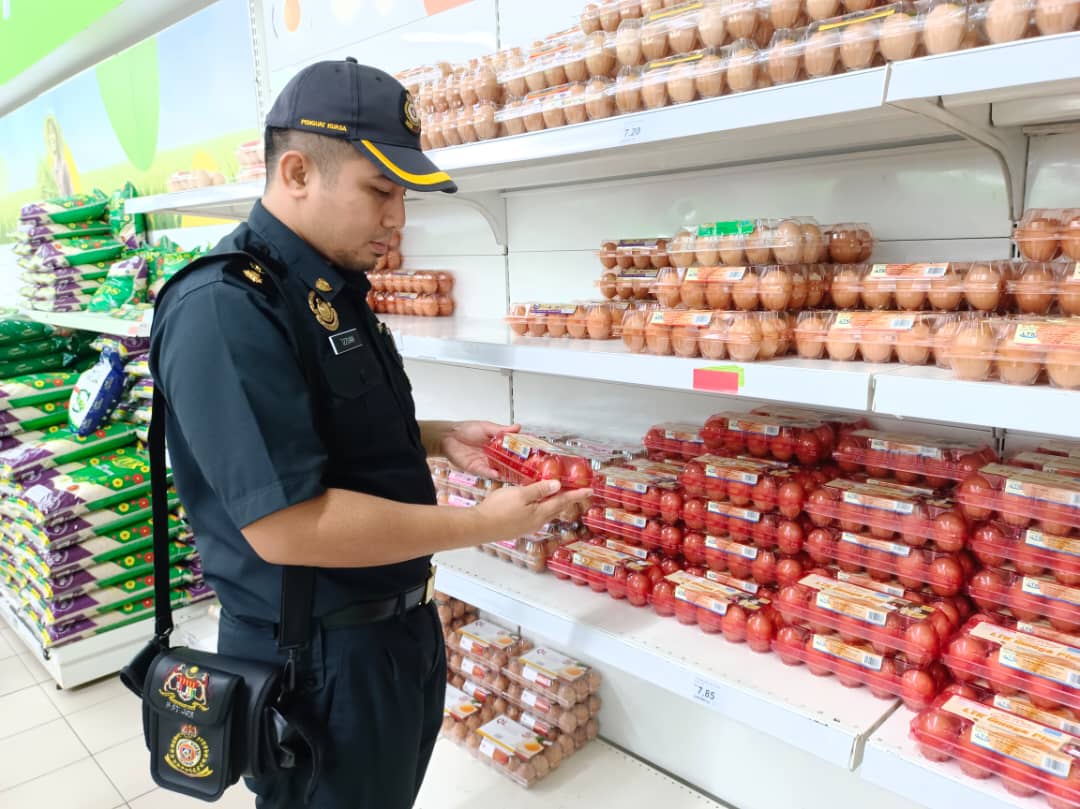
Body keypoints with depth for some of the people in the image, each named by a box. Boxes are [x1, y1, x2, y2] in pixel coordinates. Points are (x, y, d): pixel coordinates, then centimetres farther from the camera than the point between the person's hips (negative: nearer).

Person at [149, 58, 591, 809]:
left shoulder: (332, 289, 6)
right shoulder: (225, 307, -24)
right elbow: (287, 525, -30)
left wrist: (440, 438, 1)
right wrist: (483, 524, -23)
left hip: (401, 624, 9)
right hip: (320, 660, -8)